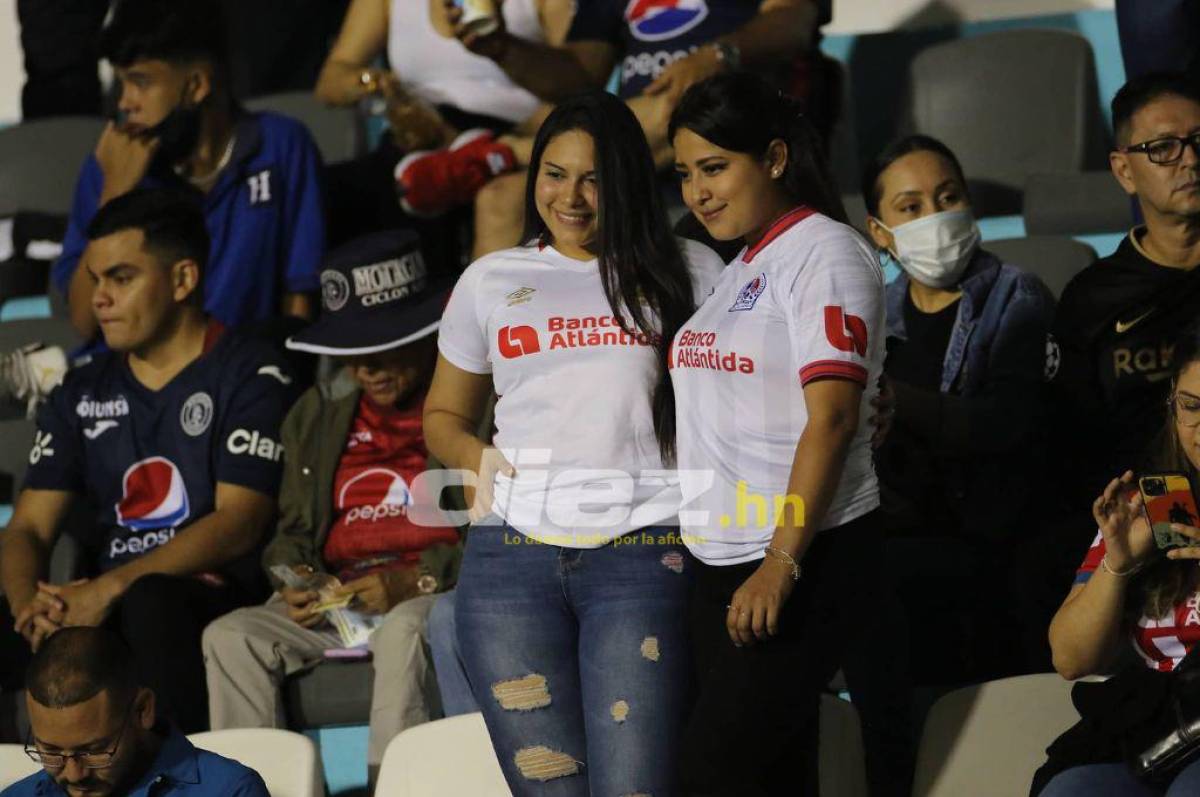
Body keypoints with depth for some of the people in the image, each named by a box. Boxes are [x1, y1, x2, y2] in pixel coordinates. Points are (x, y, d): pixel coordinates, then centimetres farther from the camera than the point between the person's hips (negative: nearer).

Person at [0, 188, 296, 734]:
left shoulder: (249, 375, 3)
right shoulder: (80, 396, 20)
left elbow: (237, 525, -8)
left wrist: (112, 588, -19)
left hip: (212, 594, -4)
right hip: (100, 609, 5)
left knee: (150, 601, -40)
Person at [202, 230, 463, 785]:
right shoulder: (319, 413, 22)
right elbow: (292, 530, 25)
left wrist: (418, 579, -18)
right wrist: (294, 579, 1)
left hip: (432, 595, -5)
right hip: (334, 599, 5)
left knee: (404, 632, -39)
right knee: (230, 636, -19)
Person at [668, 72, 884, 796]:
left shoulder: (823, 253, -8)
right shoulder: (737, 271, 18)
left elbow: (831, 416, -17)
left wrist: (781, 565, -23)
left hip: (805, 560, -8)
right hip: (723, 561, 8)